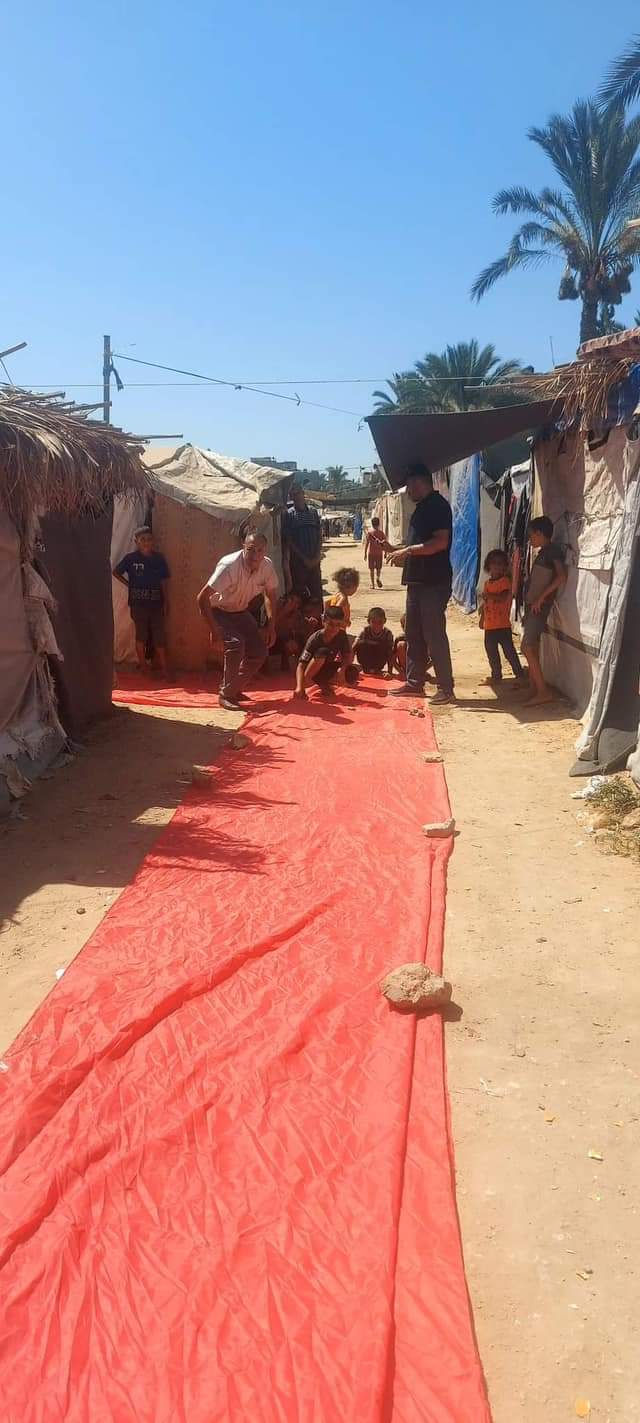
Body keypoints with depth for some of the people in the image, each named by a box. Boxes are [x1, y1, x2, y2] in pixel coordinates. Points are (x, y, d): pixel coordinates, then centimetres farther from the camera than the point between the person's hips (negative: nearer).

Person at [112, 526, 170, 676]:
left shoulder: (159, 558, 3)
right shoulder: (131, 558, -2)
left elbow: (163, 582, 7)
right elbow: (116, 572, 9)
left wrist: (165, 602, 6)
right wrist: (128, 585, 0)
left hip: (156, 603, 2)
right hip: (138, 603, -1)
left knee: (159, 636, 2)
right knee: (141, 635, 7)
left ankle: (164, 669, 7)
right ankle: (142, 666, 17)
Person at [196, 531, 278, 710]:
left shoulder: (267, 566, -16)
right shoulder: (229, 566, -34)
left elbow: (271, 595, 4)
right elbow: (202, 598, -34)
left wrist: (271, 625, 0)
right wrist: (214, 629, -31)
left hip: (240, 611, 6)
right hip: (218, 610, -6)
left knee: (260, 651, -3)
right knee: (235, 644, -28)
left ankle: (234, 689, 16)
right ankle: (225, 695, -14)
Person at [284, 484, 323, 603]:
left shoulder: (313, 512, 10)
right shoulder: (289, 514, -1)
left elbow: (319, 536, 9)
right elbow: (288, 540, -6)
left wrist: (317, 556, -4)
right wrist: (304, 558, -10)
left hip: (314, 561, 3)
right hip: (297, 561, -3)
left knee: (317, 593, 6)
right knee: (297, 594, 0)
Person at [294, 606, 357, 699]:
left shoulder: (342, 635, -15)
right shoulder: (315, 639, -26)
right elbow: (301, 665, -31)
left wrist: (342, 668, -34)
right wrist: (299, 687, -46)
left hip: (328, 668, 5)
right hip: (314, 671, -5)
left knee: (352, 674, -22)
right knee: (323, 652, -35)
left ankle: (323, 684, 4)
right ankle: (303, 686, -25)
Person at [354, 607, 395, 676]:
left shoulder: (388, 633, -21)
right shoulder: (365, 631, -20)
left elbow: (390, 654, -26)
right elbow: (354, 648, -26)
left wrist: (389, 672, -36)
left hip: (379, 660, 0)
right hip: (367, 658, 0)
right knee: (361, 645, -29)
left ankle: (377, 669, -5)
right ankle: (365, 669, -7)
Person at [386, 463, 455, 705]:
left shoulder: (438, 505, -11)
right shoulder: (422, 507, 18)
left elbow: (440, 542, -22)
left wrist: (408, 551, -19)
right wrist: (401, 555, 22)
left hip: (434, 582, -10)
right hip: (418, 581, 10)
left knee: (434, 635, -7)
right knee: (414, 635, 13)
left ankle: (446, 688, -2)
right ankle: (414, 683, 21)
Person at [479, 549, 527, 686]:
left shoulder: (505, 581, -9)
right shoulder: (487, 583, 13)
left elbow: (503, 597, -24)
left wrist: (488, 596, -23)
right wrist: (482, 618, 21)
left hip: (503, 625, -7)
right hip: (489, 626, 7)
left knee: (509, 651, -5)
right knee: (491, 652, 14)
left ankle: (520, 674, 3)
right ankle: (496, 675, 26)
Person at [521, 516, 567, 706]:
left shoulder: (553, 550, -10)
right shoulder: (543, 552, 16)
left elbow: (561, 576, -23)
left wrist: (541, 597, -21)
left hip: (539, 606, -9)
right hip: (532, 604, 9)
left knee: (527, 647, -14)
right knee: (532, 647, 9)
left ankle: (543, 691, -13)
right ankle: (534, 688, 13)